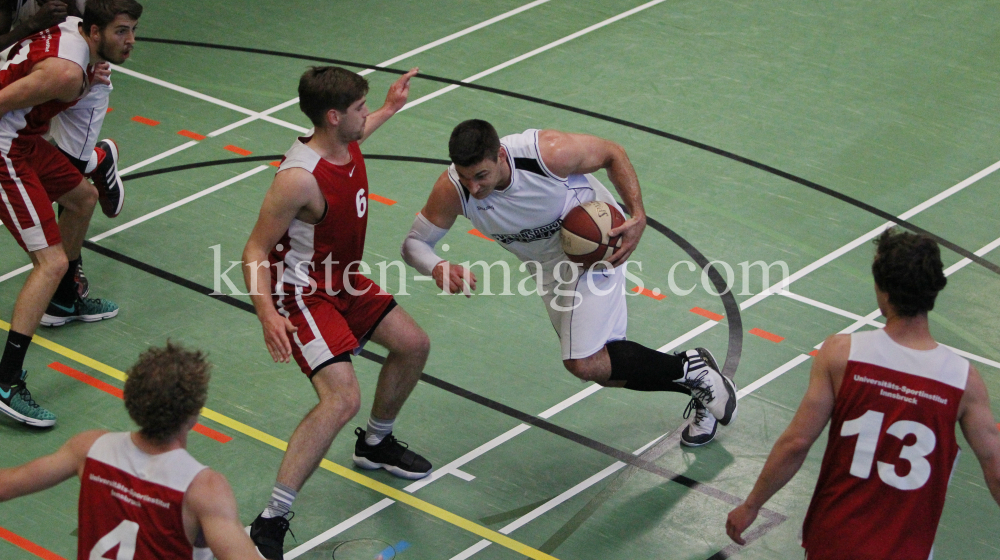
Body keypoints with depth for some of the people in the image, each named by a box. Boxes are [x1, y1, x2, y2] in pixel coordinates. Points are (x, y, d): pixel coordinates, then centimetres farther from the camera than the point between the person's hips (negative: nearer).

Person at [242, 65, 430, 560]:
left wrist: (389, 110, 33)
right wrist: (267, 313, -37)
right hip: (303, 294, -10)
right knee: (342, 398, -25)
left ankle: (375, 444, 44)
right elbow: (256, 250, -26)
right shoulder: (299, 179, -32)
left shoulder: (345, 144, -5)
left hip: (343, 281, 10)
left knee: (412, 346, 19)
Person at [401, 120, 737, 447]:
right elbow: (414, 243, -15)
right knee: (601, 366, 13)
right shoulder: (451, 190, -26)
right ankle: (697, 385, 33)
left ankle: (690, 368, 3)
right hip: (549, 265, 6)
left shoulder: (550, 152, -36)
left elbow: (612, 154, -17)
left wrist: (637, 217, -27)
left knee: (584, 364, -17)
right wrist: (438, 268, -38)